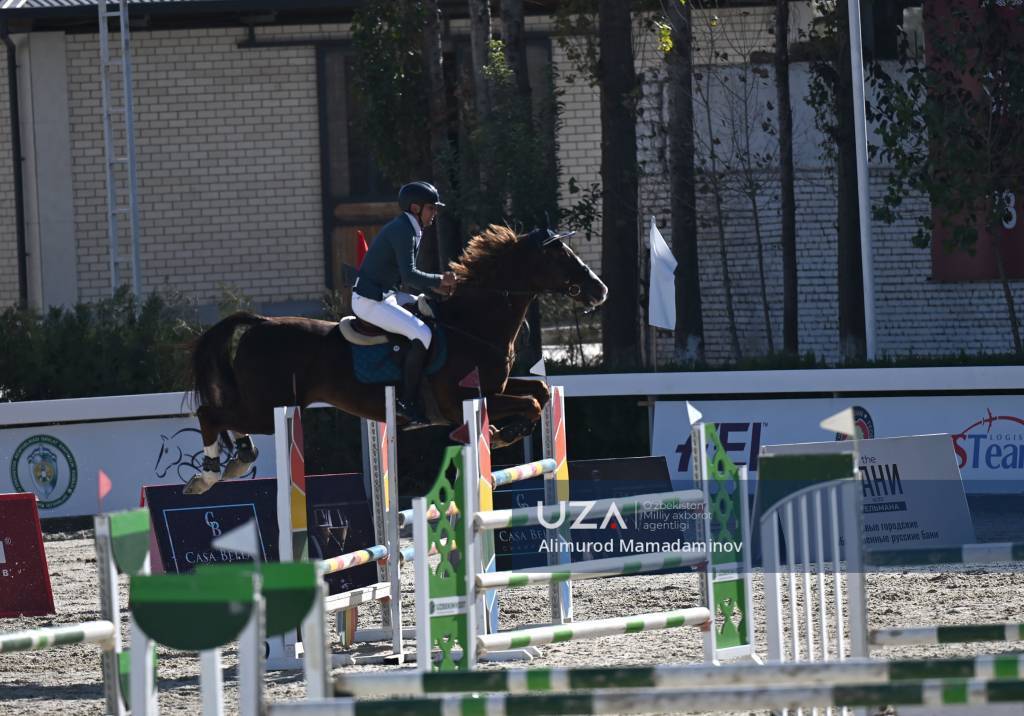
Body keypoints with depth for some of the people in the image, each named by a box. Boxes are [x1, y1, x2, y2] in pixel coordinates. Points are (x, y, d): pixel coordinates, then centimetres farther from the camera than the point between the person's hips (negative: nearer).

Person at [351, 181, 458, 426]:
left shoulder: (406, 229, 16)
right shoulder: (403, 231, -17)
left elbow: (404, 276, 21)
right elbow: (409, 276, -25)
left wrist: (434, 286, 9)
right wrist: (440, 280, -14)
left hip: (385, 294, 11)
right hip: (369, 301, -11)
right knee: (422, 334, -22)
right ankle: (407, 402, -18)